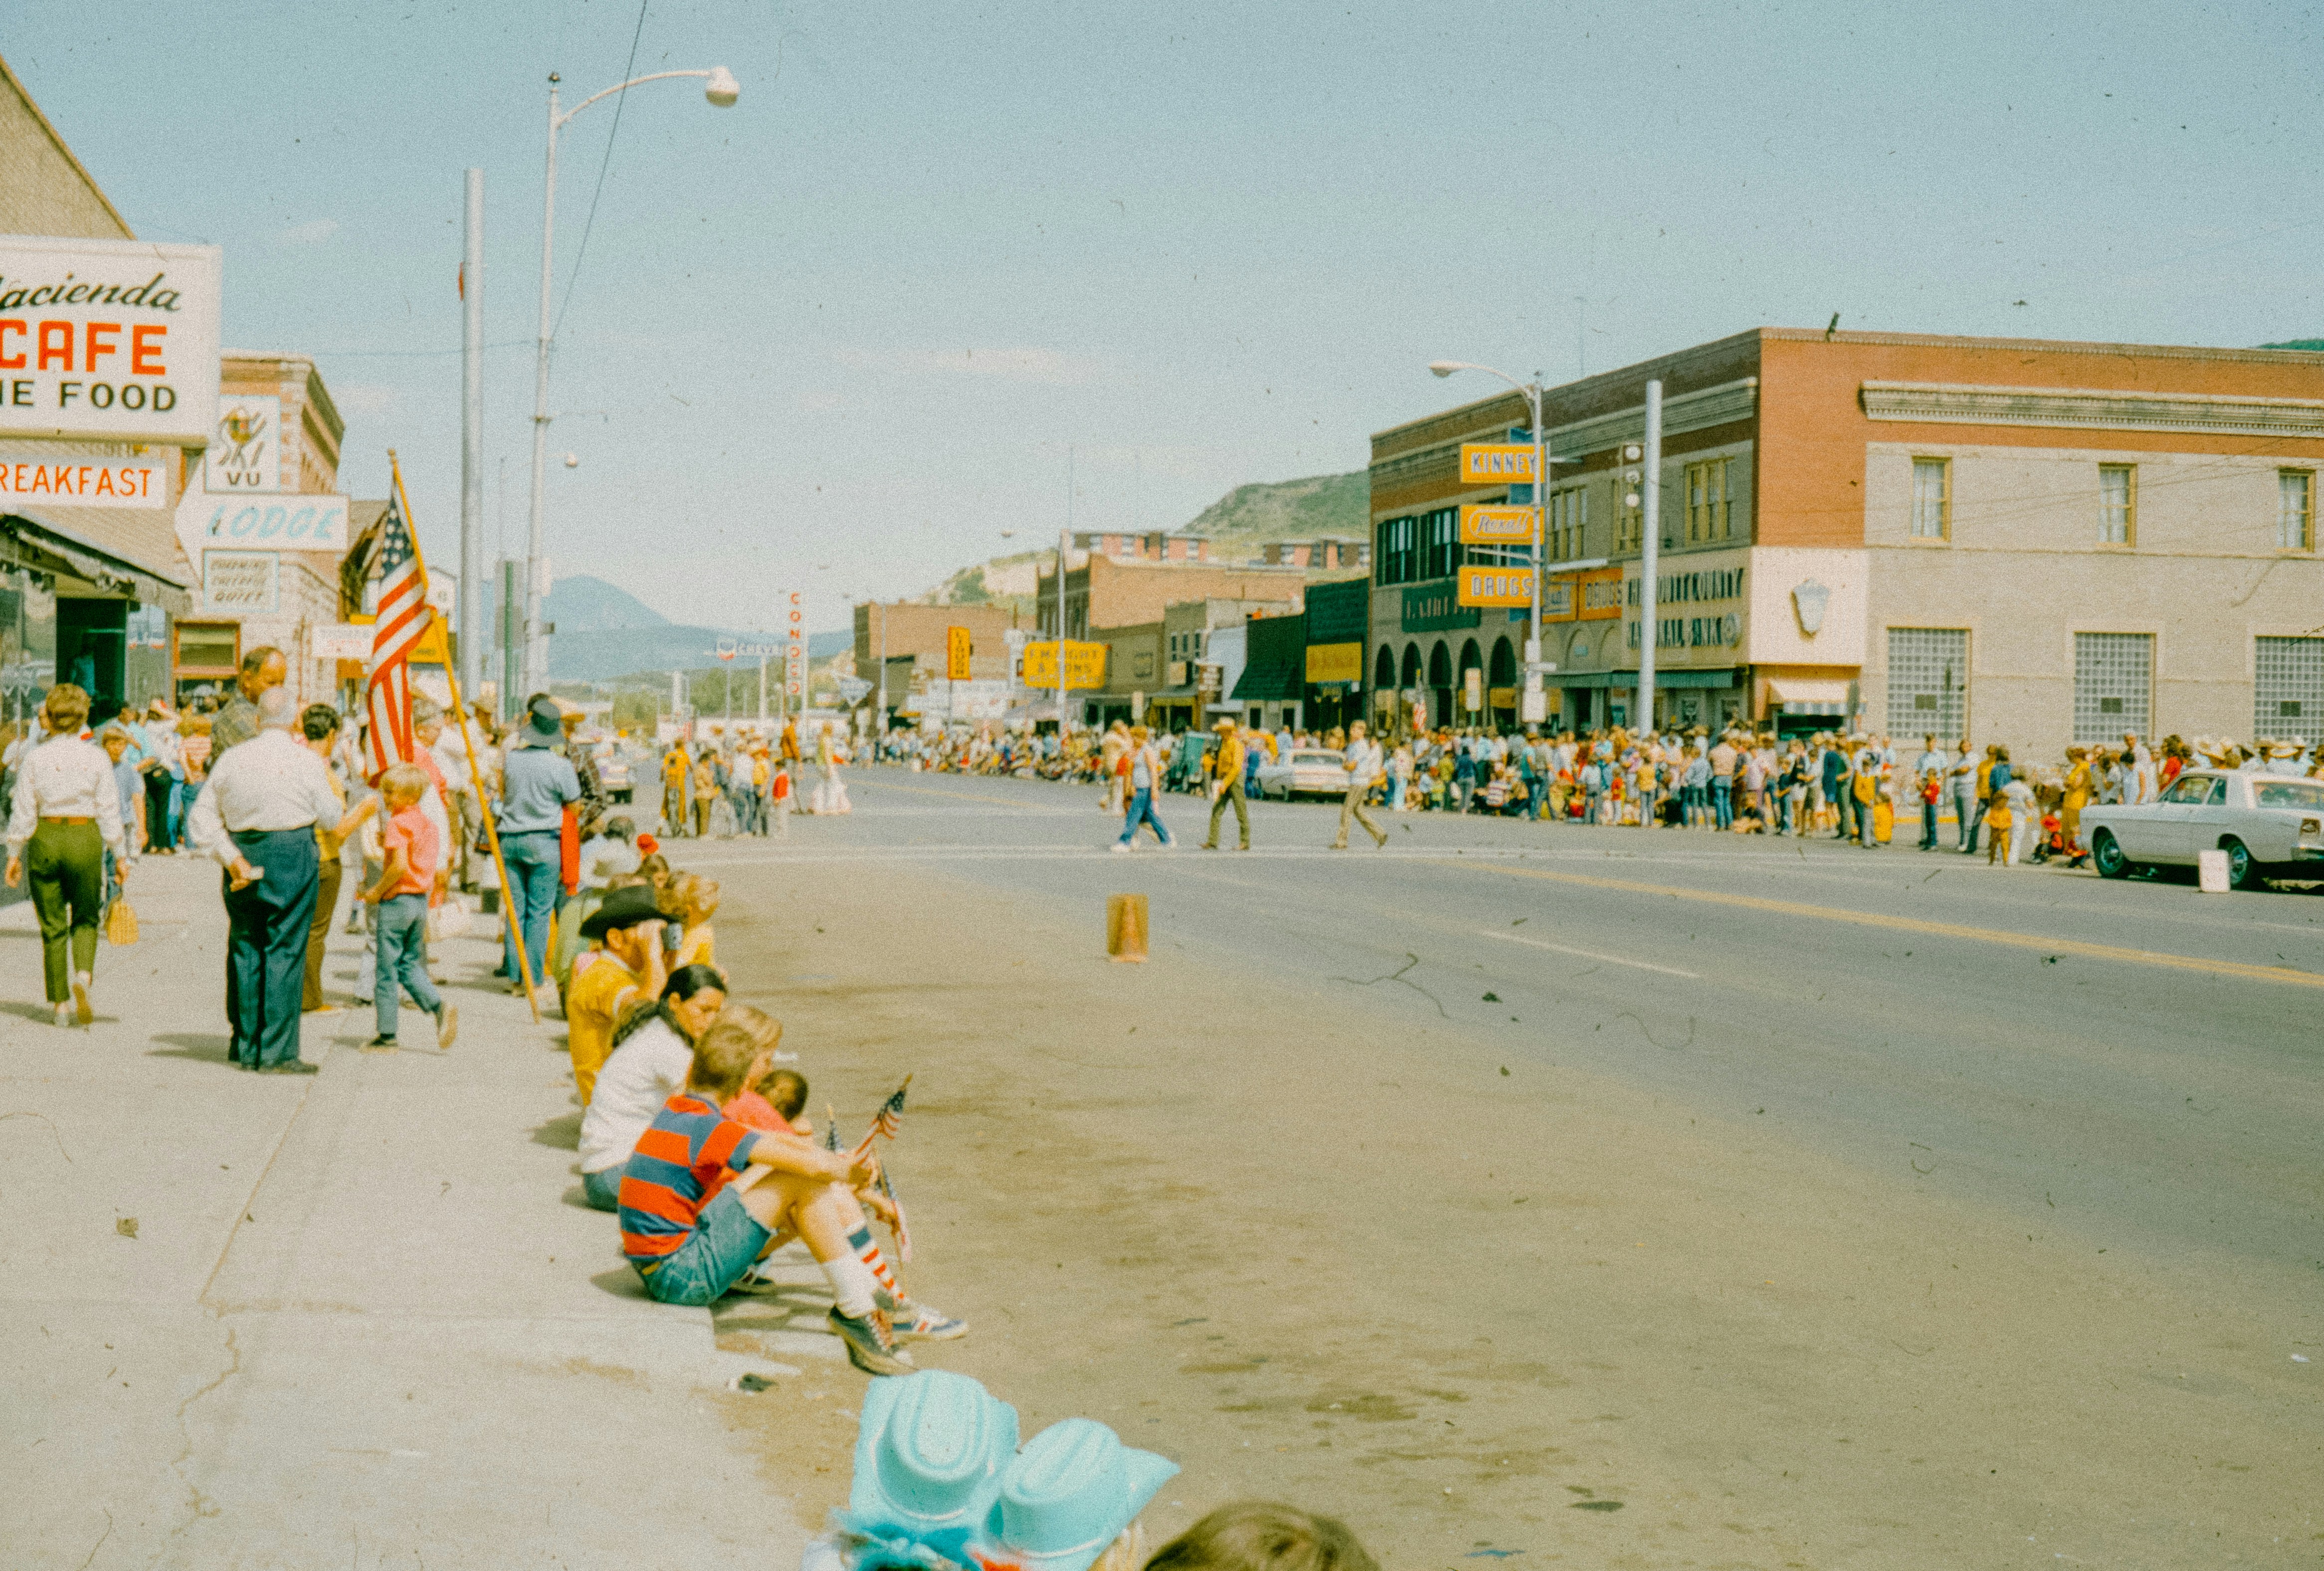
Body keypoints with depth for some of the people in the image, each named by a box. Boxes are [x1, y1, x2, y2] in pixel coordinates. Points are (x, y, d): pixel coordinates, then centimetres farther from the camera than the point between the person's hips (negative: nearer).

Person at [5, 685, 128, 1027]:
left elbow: (23, 812, -1)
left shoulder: (35, 758, -3)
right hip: (85, 839, 0)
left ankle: (60, 1003, 10)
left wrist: (15, 854, 8)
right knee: (85, 918, 15)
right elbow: (110, 810, -1)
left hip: (45, 840, 0)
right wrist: (120, 855, 5)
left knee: (52, 925, 9)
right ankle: (83, 976, -12)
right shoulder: (97, 757, -2)